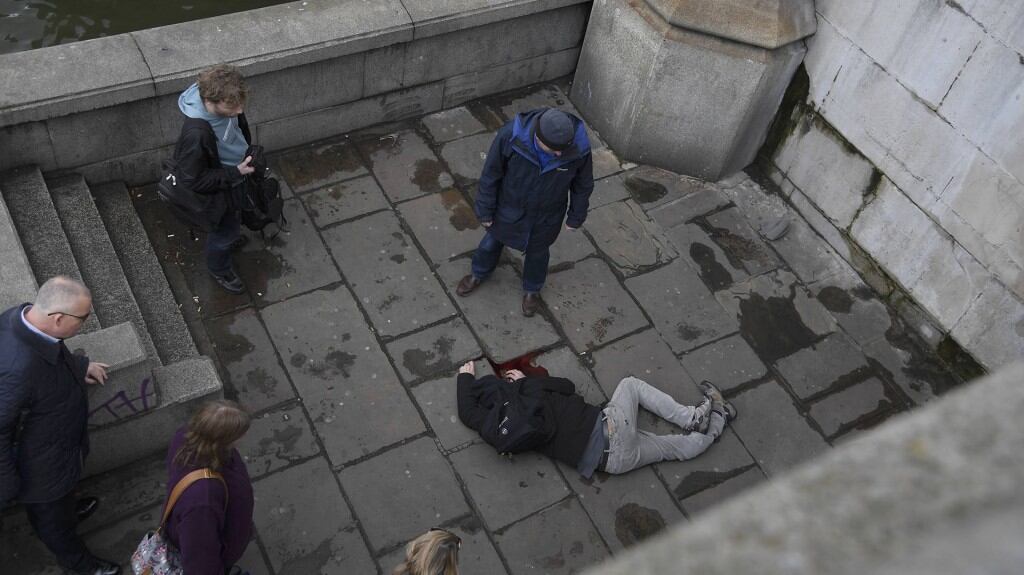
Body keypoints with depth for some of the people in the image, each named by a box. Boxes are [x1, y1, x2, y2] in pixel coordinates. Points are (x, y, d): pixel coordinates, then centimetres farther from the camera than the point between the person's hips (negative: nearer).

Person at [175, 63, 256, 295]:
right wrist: (235, 173, -32)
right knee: (224, 229, 21)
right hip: (220, 189, -6)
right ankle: (219, 269, 51)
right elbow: (195, 180, -31)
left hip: (236, 175, 7)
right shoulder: (196, 134, -44)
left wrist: (250, 153, 3)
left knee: (233, 219, 35)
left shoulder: (225, 105, -23)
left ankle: (230, 235, 68)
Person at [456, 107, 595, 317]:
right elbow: (491, 175, -18)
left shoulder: (579, 147, -33)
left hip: (547, 217, 0)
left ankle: (532, 289, 59)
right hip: (509, 209, 0)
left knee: (537, 252, 27)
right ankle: (479, 274, 61)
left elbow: (583, 185, -11)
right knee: (493, 241, 28)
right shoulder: (510, 136, -37)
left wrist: (576, 217, 3)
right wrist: (485, 210, -6)